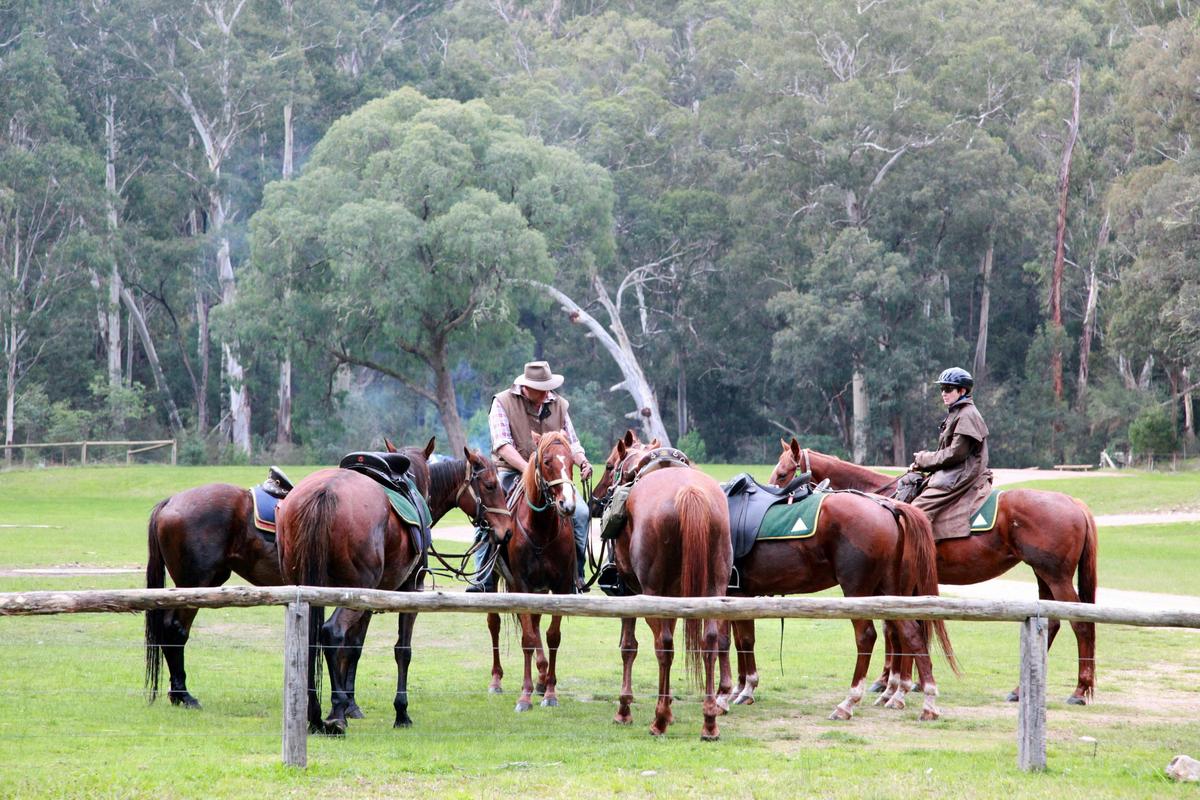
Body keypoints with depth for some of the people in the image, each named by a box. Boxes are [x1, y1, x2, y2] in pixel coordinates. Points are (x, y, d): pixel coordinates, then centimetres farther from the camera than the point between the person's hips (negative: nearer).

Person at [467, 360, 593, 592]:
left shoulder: (559, 404, 12)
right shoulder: (503, 402, -1)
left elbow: (571, 443, 17)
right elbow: (503, 444, -11)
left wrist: (582, 461, -7)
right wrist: (528, 470, -25)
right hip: (510, 472, -3)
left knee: (581, 512, -18)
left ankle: (576, 573, -5)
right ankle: (485, 580, -18)